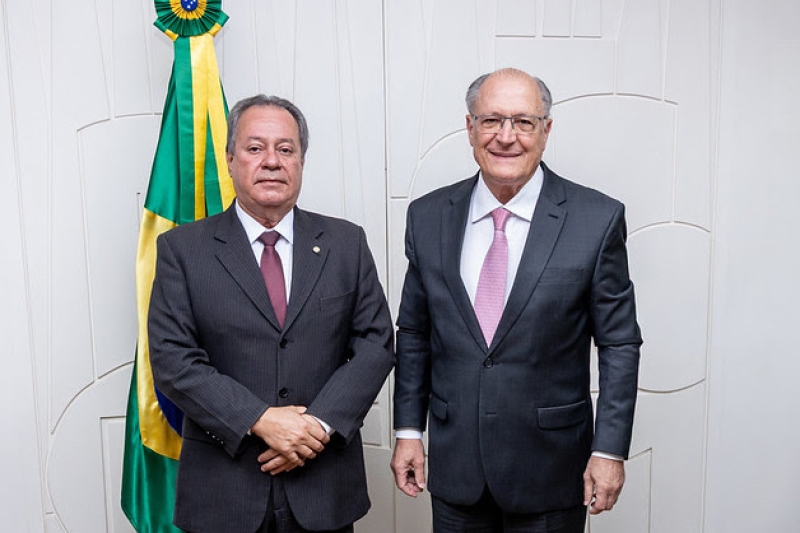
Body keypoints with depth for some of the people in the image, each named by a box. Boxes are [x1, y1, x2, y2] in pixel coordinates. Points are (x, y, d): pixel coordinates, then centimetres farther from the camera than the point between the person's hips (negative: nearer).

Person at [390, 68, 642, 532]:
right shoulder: (428, 217, -2)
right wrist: (408, 429, 4)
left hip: (550, 465, -2)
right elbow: (414, 333, 5)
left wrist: (610, 450, -7)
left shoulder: (598, 219, -10)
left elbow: (619, 342, -5)